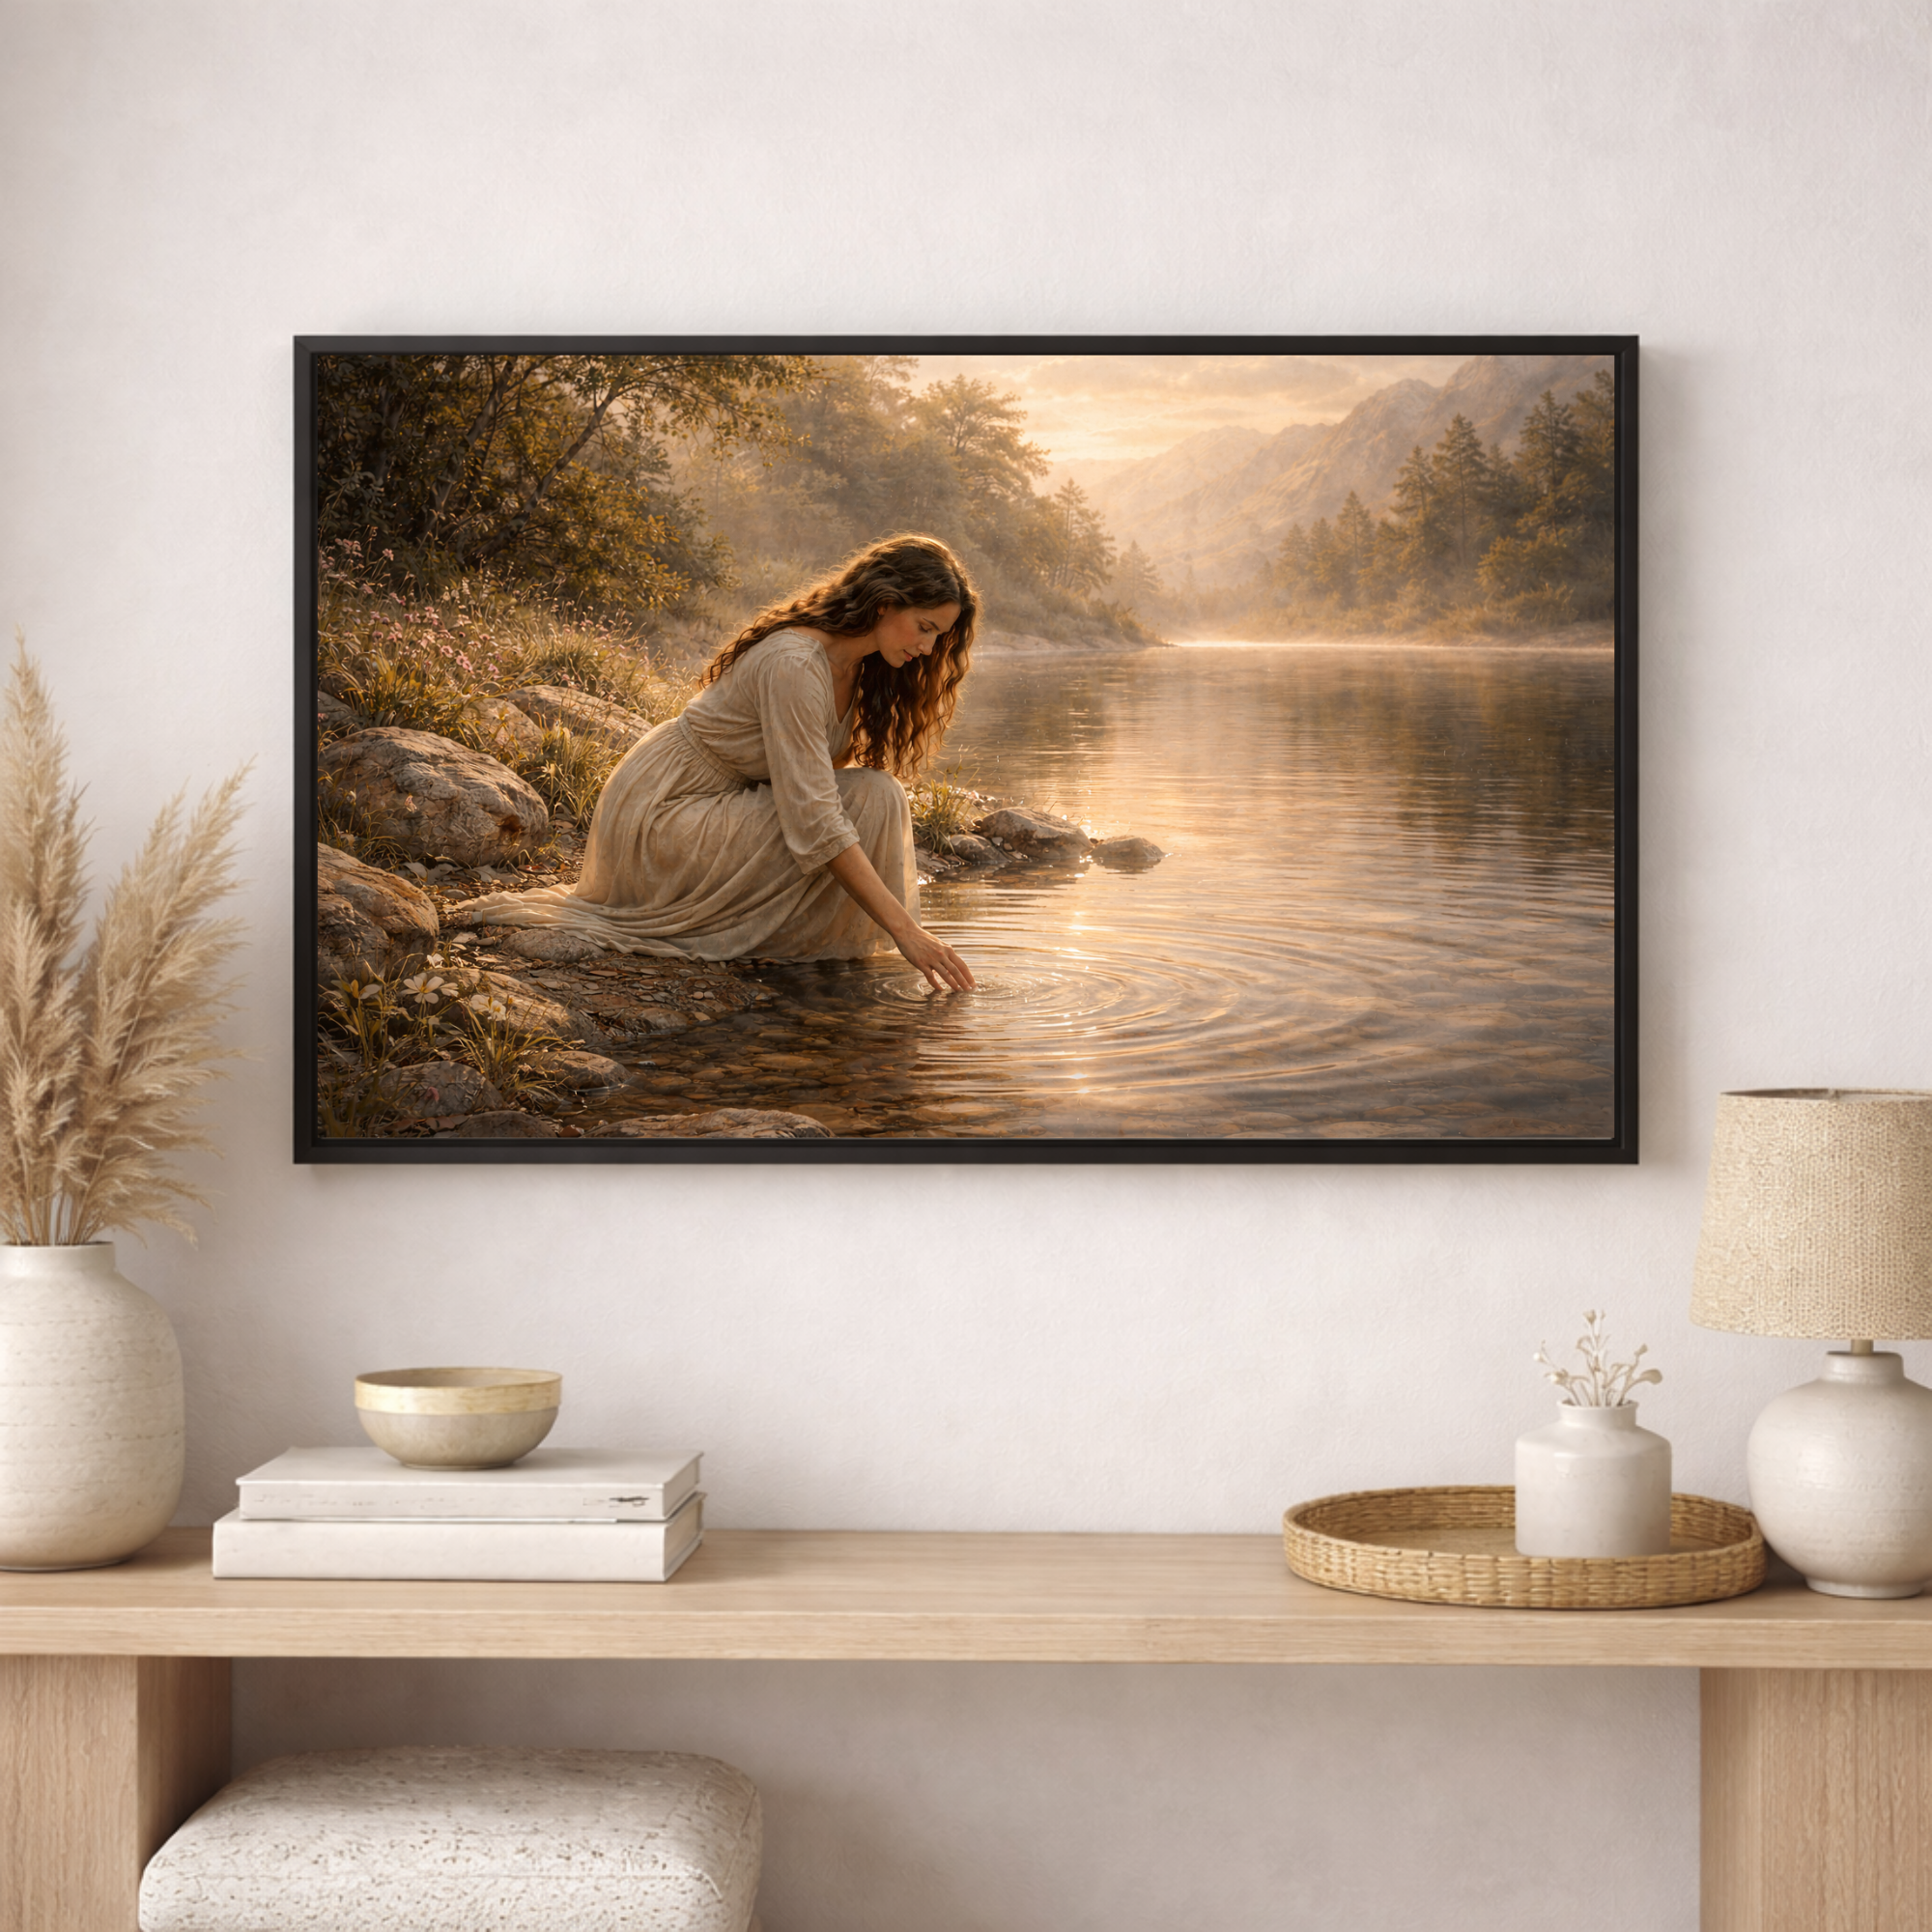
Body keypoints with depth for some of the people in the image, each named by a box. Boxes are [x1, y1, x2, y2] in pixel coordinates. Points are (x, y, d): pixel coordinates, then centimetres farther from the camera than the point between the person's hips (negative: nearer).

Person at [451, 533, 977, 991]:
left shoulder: (857, 664, 3)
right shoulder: (793, 665, -26)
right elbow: (814, 823, -32)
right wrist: (906, 931, -34)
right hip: (657, 820, -10)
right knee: (868, 799, -20)